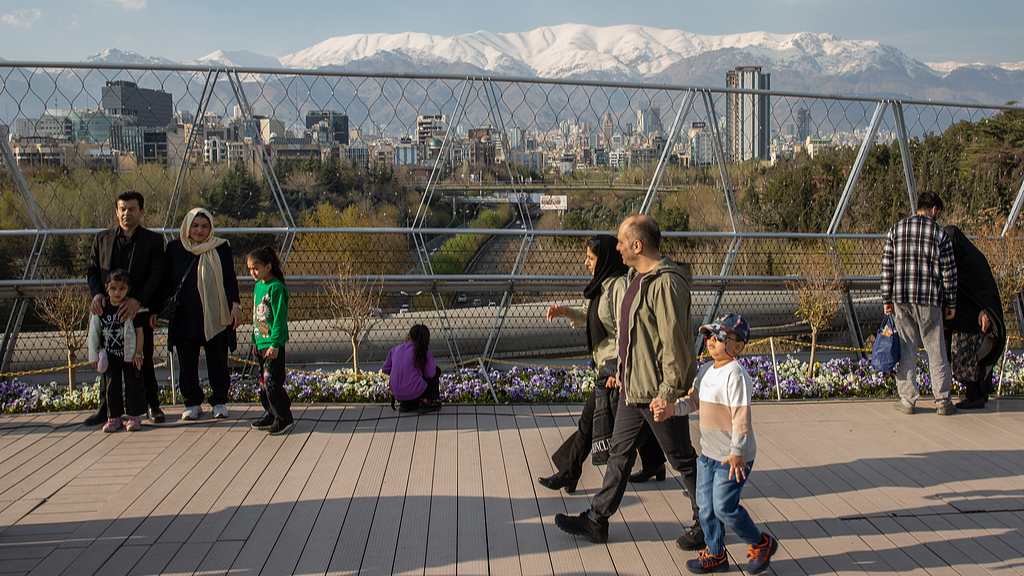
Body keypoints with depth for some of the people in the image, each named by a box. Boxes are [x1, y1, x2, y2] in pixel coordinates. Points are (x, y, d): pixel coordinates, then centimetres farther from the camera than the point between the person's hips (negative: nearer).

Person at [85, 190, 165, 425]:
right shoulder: (102, 239, 13)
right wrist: (97, 294, -9)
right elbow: (92, 270, 12)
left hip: (140, 309, -3)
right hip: (108, 309, 3)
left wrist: (137, 300, -19)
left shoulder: (153, 240, 4)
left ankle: (153, 405, 15)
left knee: (144, 360, 2)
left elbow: (156, 274, -6)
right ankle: (105, 408, 17)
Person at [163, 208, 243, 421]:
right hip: (184, 317, 2)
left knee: (217, 361, 2)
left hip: (214, 315, -1)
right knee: (187, 362, 5)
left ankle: (219, 402, 15)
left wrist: (235, 305, -5)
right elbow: (167, 280, 10)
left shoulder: (220, 248, 3)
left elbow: (230, 278, 3)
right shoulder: (174, 248, 6)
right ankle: (192, 403, 17)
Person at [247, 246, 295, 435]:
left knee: (272, 381, -9)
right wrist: (255, 341, 20)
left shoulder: (276, 288, -15)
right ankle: (271, 414, 25)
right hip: (261, 342, 9)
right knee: (264, 380, 14)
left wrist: (274, 344, -18)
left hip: (274, 344, -9)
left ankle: (284, 418, 0)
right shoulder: (258, 286, 12)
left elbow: (279, 318, -17)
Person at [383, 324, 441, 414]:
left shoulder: (395, 349, 5)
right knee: (436, 371, 18)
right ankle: (425, 403, 11)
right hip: (414, 393, -5)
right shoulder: (423, 351, -7)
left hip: (397, 394, 5)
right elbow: (430, 373, -6)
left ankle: (405, 404, 19)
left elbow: (385, 369, 11)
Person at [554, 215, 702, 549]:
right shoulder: (638, 277, 10)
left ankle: (706, 525, 22)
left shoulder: (667, 283, -22)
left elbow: (674, 343, -24)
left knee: (682, 459, 5)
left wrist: (668, 391, -25)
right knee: (620, 454, 15)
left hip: (659, 393, -9)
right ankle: (596, 521, 25)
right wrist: (623, 370, 24)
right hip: (633, 389, 10)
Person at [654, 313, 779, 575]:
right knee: (705, 505, 12)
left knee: (725, 508, -3)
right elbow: (693, 400, 15)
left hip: (733, 457, -8)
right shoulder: (705, 371, 8)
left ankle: (761, 544, 19)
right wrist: (671, 410, -3)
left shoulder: (736, 375, -19)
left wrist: (737, 452, -24)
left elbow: (741, 415, -22)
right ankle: (715, 554, 28)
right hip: (708, 453, 8)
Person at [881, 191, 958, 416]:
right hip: (930, 301, -2)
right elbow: (949, 273, -1)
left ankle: (907, 400, 9)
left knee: (906, 350, 8)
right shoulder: (940, 234, -1)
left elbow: (887, 268, 5)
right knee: (936, 351, 7)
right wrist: (951, 304, 8)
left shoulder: (896, 230, 6)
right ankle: (942, 401, 12)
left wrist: (887, 300, 10)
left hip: (902, 299, 2)